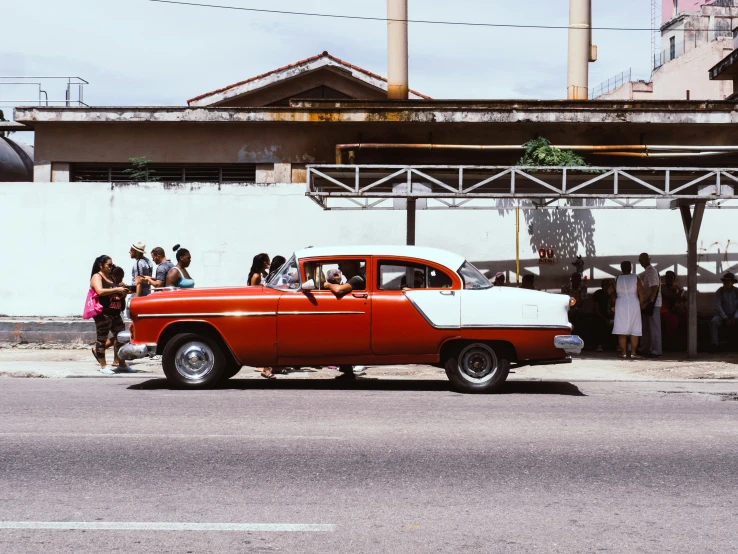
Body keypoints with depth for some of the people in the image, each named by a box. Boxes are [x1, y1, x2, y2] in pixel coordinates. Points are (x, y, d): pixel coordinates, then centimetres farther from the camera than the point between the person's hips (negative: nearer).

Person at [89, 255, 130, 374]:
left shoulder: (110, 278, 21)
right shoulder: (97, 277, -5)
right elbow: (100, 291, -22)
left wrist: (122, 294, 6)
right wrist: (116, 290, -20)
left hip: (115, 313, 8)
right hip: (103, 313, -8)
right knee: (102, 339, -1)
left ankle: (121, 364, 13)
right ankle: (103, 366, 4)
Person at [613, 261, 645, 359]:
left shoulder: (617, 279, 3)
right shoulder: (636, 278, -1)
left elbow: (615, 292, 4)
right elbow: (641, 293, -4)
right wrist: (641, 304, 6)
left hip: (621, 304, 1)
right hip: (633, 304, -1)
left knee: (622, 330, 2)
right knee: (634, 331, 2)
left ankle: (623, 352, -2)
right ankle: (633, 352, -3)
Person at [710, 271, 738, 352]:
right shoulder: (719, 292, 0)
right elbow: (718, 307, -8)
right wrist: (726, 319, -17)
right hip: (722, 315, -1)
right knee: (714, 322, -33)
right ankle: (714, 344, -39)